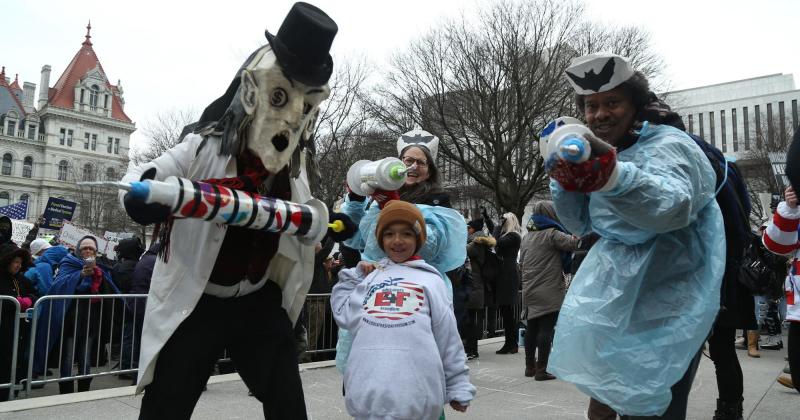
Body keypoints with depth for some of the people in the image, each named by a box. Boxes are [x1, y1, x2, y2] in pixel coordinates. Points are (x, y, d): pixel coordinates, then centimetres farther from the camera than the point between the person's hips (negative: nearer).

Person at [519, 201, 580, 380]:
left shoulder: (526, 237, 14)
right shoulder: (552, 234, -10)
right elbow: (574, 243, -19)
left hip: (530, 291, 7)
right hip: (550, 292, -7)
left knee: (531, 328, 14)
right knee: (546, 329, -4)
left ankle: (530, 367, 22)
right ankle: (541, 370, -3)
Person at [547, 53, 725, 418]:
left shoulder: (668, 145, -15)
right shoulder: (599, 152, 9)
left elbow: (672, 207, -37)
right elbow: (581, 225, 10)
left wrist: (611, 174, -55)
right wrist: (565, 179, -8)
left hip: (667, 302, -7)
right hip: (620, 292, 7)